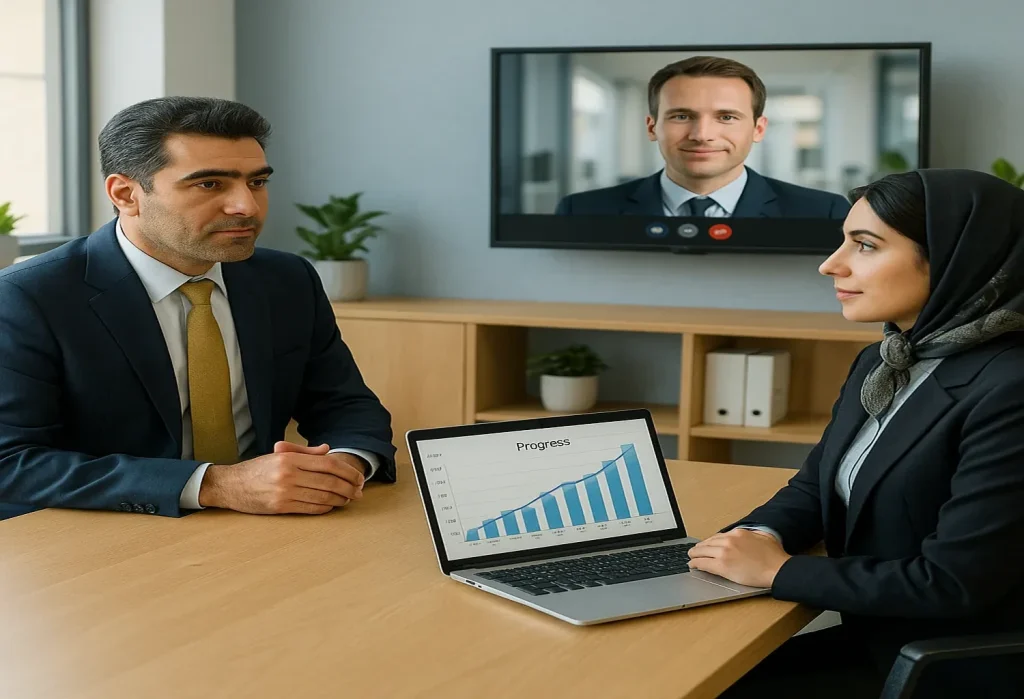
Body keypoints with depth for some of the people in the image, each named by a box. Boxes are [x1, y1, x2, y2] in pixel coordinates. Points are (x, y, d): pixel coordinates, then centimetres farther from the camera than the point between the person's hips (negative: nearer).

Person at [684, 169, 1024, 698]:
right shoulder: (881, 362, 7)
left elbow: (954, 583, -25)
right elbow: (816, 485, 15)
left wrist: (778, 570, -18)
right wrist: (760, 536, -8)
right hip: (870, 642, 8)